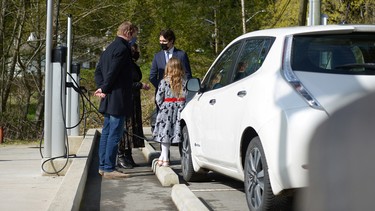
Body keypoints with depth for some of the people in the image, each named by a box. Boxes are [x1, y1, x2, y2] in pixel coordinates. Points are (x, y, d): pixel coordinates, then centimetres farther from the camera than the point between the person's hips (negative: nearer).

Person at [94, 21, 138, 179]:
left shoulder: (110, 48, 17)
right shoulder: (123, 48, -14)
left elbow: (98, 70, 16)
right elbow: (113, 72, -20)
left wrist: (101, 87, 5)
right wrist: (104, 89, -8)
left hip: (109, 100, 10)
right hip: (118, 99, -10)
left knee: (106, 133, 14)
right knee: (114, 134, -7)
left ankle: (103, 166, 19)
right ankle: (109, 169, -5)